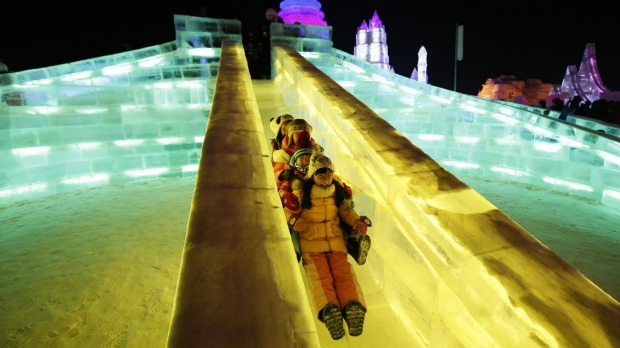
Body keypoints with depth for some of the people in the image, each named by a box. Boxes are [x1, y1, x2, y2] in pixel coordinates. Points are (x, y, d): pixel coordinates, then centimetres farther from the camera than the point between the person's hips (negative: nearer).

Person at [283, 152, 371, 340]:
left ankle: (354, 305, -41)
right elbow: (288, 212, 3)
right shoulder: (301, 194, -3)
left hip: (336, 241, 3)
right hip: (311, 243, -2)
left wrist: (357, 221, -3)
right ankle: (328, 309, -46)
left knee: (343, 272, -21)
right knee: (319, 276, -25)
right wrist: (294, 221, -20)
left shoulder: (339, 192, 8)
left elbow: (346, 212, 18)